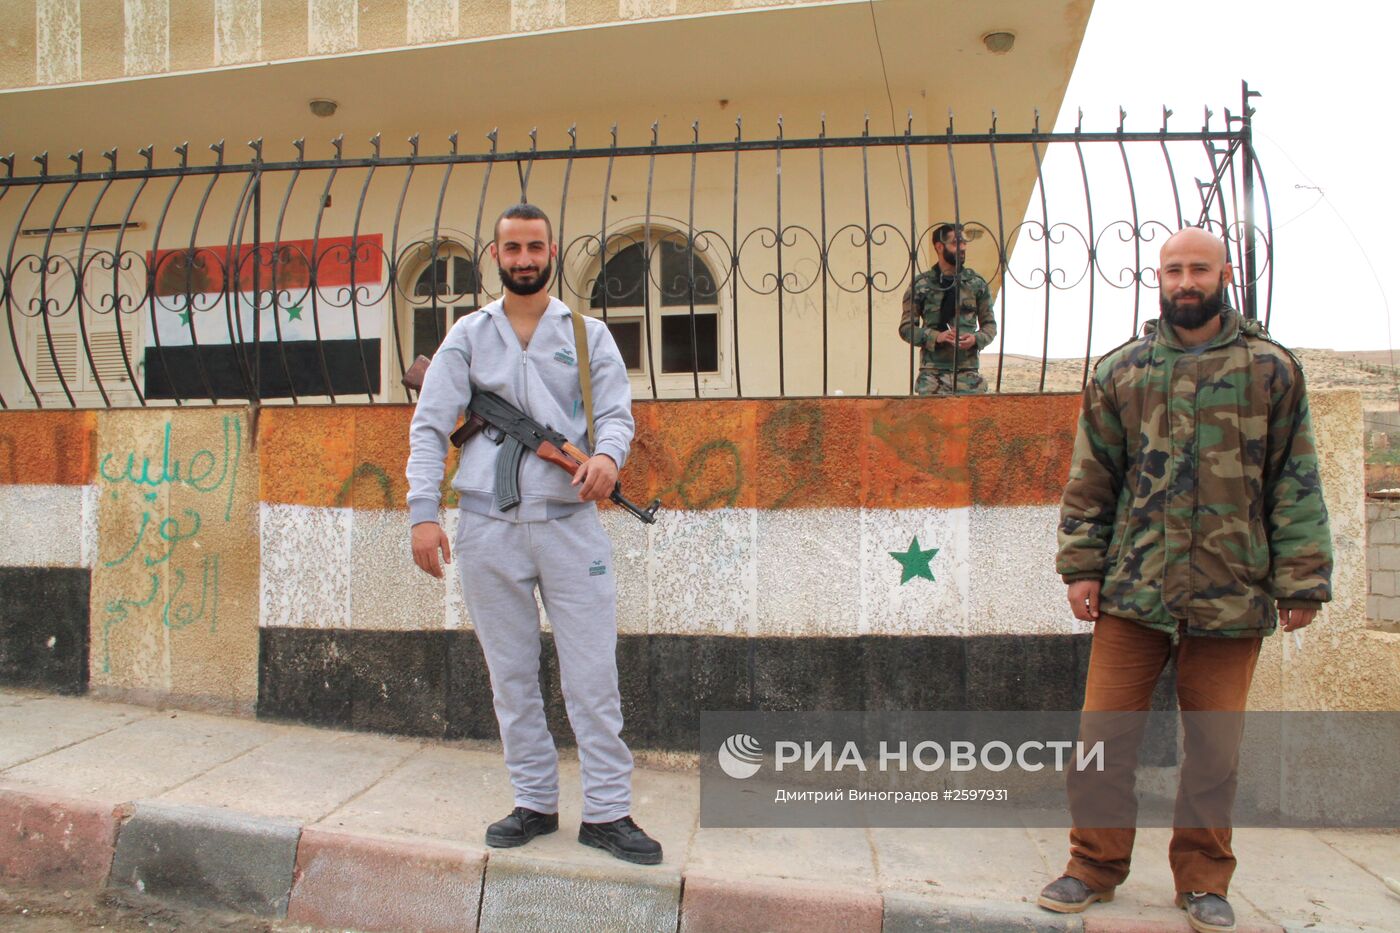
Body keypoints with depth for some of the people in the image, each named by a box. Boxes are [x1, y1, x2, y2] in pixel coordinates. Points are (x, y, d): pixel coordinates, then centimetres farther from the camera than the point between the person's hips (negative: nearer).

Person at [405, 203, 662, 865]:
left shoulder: (588, 334, 9)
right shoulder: (467, 336, 9)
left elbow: (616, 411, 1)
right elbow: (430, 426, 4)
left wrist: (608, 452, -23)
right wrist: (423, 512, -7)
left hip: (568, 521, -1)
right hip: (488, 529, 1)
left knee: (593, 674, -2)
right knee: (511, 675, 9)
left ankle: (607, 812, 9)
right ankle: (534, 803, 22)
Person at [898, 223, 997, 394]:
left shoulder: (977, 283, 11)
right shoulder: (920, 285, 4)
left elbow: (989, 324, 15)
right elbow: (906, 327, 3)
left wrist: (977, 339, -7)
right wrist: (936, 336, -13)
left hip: (968, 371, 2)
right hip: (932, 373, -2)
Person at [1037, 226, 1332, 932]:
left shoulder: (1271, 370, 6)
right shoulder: (1119, 373, 8)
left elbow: (1294, 483, 5)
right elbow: (1090, 479, 9)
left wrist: (1301, 581, 0)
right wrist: (1081, 567, 3)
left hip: (1231, 595, 0)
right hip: (1133, 590, 1)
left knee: (1214, 748, 8)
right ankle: (1095, 867, 20)